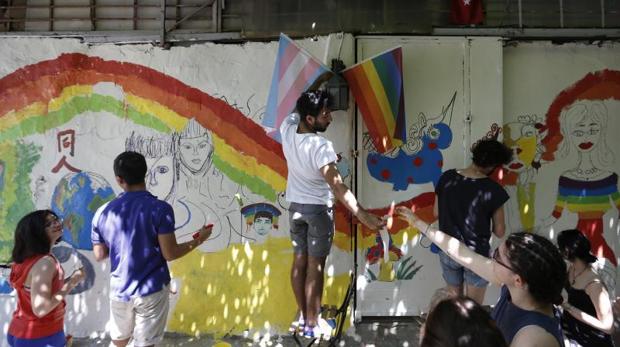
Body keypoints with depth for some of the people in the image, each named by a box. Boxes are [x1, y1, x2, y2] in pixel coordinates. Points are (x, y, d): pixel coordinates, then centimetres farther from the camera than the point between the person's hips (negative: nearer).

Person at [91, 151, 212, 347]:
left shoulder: (103, 213, -3)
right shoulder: (160, 209, -16)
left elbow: (99, 255, 4)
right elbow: (170, 254, -16)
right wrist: (198, 240, -1)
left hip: (119, 291, 4)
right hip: (151, 291, -4)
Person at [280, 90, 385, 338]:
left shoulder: (287, 128, -12)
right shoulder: (321, 146, -29)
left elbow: (296, 113, 15)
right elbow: (336, 185, -36)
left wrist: (314, 96, 9)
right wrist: (363, 215, -39)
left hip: (295, 206, 6)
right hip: (319, 208, -6)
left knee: (299, 261, 16)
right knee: (315, 267, 3)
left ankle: (303, 315, 29)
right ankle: (312, 324, 13)